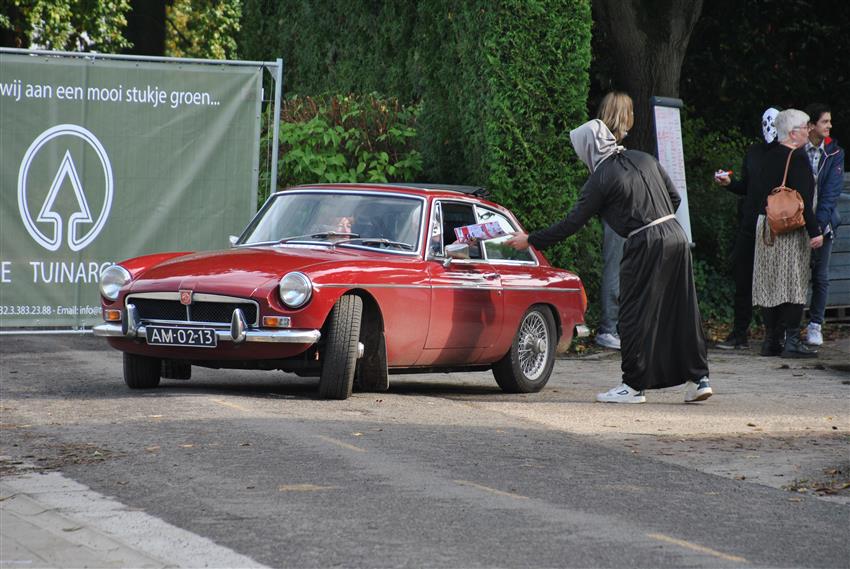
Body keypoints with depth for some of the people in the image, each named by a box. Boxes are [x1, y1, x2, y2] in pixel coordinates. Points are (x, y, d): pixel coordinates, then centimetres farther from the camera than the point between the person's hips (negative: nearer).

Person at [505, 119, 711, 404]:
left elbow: (572, 223, -4)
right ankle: (698, 378, 11)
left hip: (645, 246, -7)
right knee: (682, 311, 11)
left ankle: (634, 385, 6)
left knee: (635, 315, 3)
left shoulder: (601, 179, -6)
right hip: (676, 236, 7)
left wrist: (530, 241, 4)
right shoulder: (644, 159, 13)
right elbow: (674, 197, 16)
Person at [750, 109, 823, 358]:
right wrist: (814, 231, -17)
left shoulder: (769, 155, 10)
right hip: (790, 229, -8)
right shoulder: (797, 157, -13)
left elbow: (756, 194, 14)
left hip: (765, 226, 8)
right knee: (793, 283, -4)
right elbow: (803, 198, -19)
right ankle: (792, 341, -6)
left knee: (769, 284, 9)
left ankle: (771, 340, 12)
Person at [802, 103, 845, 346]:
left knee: (820, 277, 3)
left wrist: (819, 223, -14)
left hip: (823, 224, 2)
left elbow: (832, 190, -3)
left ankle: (815, 326, 10)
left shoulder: (834, 153, 3)